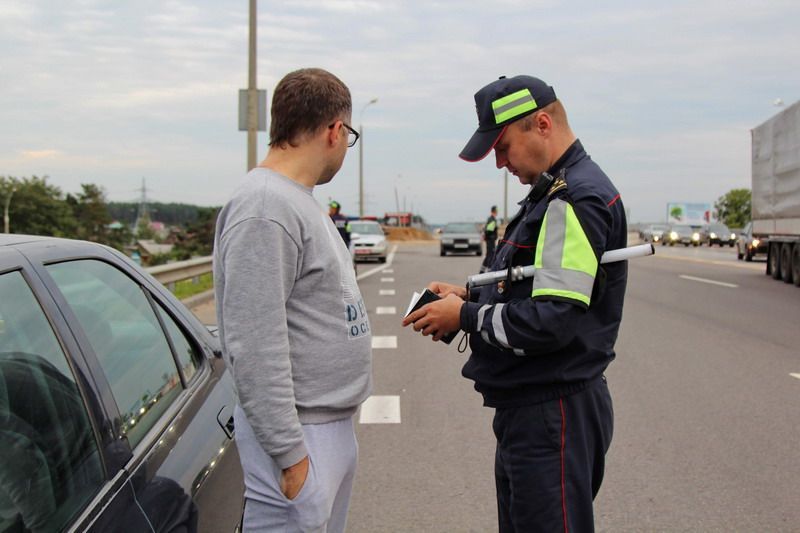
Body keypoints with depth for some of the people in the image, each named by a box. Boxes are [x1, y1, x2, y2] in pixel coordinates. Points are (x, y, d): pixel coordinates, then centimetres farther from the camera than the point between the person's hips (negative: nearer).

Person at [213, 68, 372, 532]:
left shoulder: (300, 200, 13)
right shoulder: (264, 210, -20)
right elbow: (254, 346, -25)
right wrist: (290, 454, -23)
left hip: (335, 425, 10)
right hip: (301, 439, -10)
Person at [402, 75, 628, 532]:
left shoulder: (577, 200, -19)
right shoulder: (557, 192, 14)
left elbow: (551, 322, -26)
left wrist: (466, 317, -13)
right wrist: (471, 297, 8)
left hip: (553, 416, -10)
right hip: (528, 410, 10)